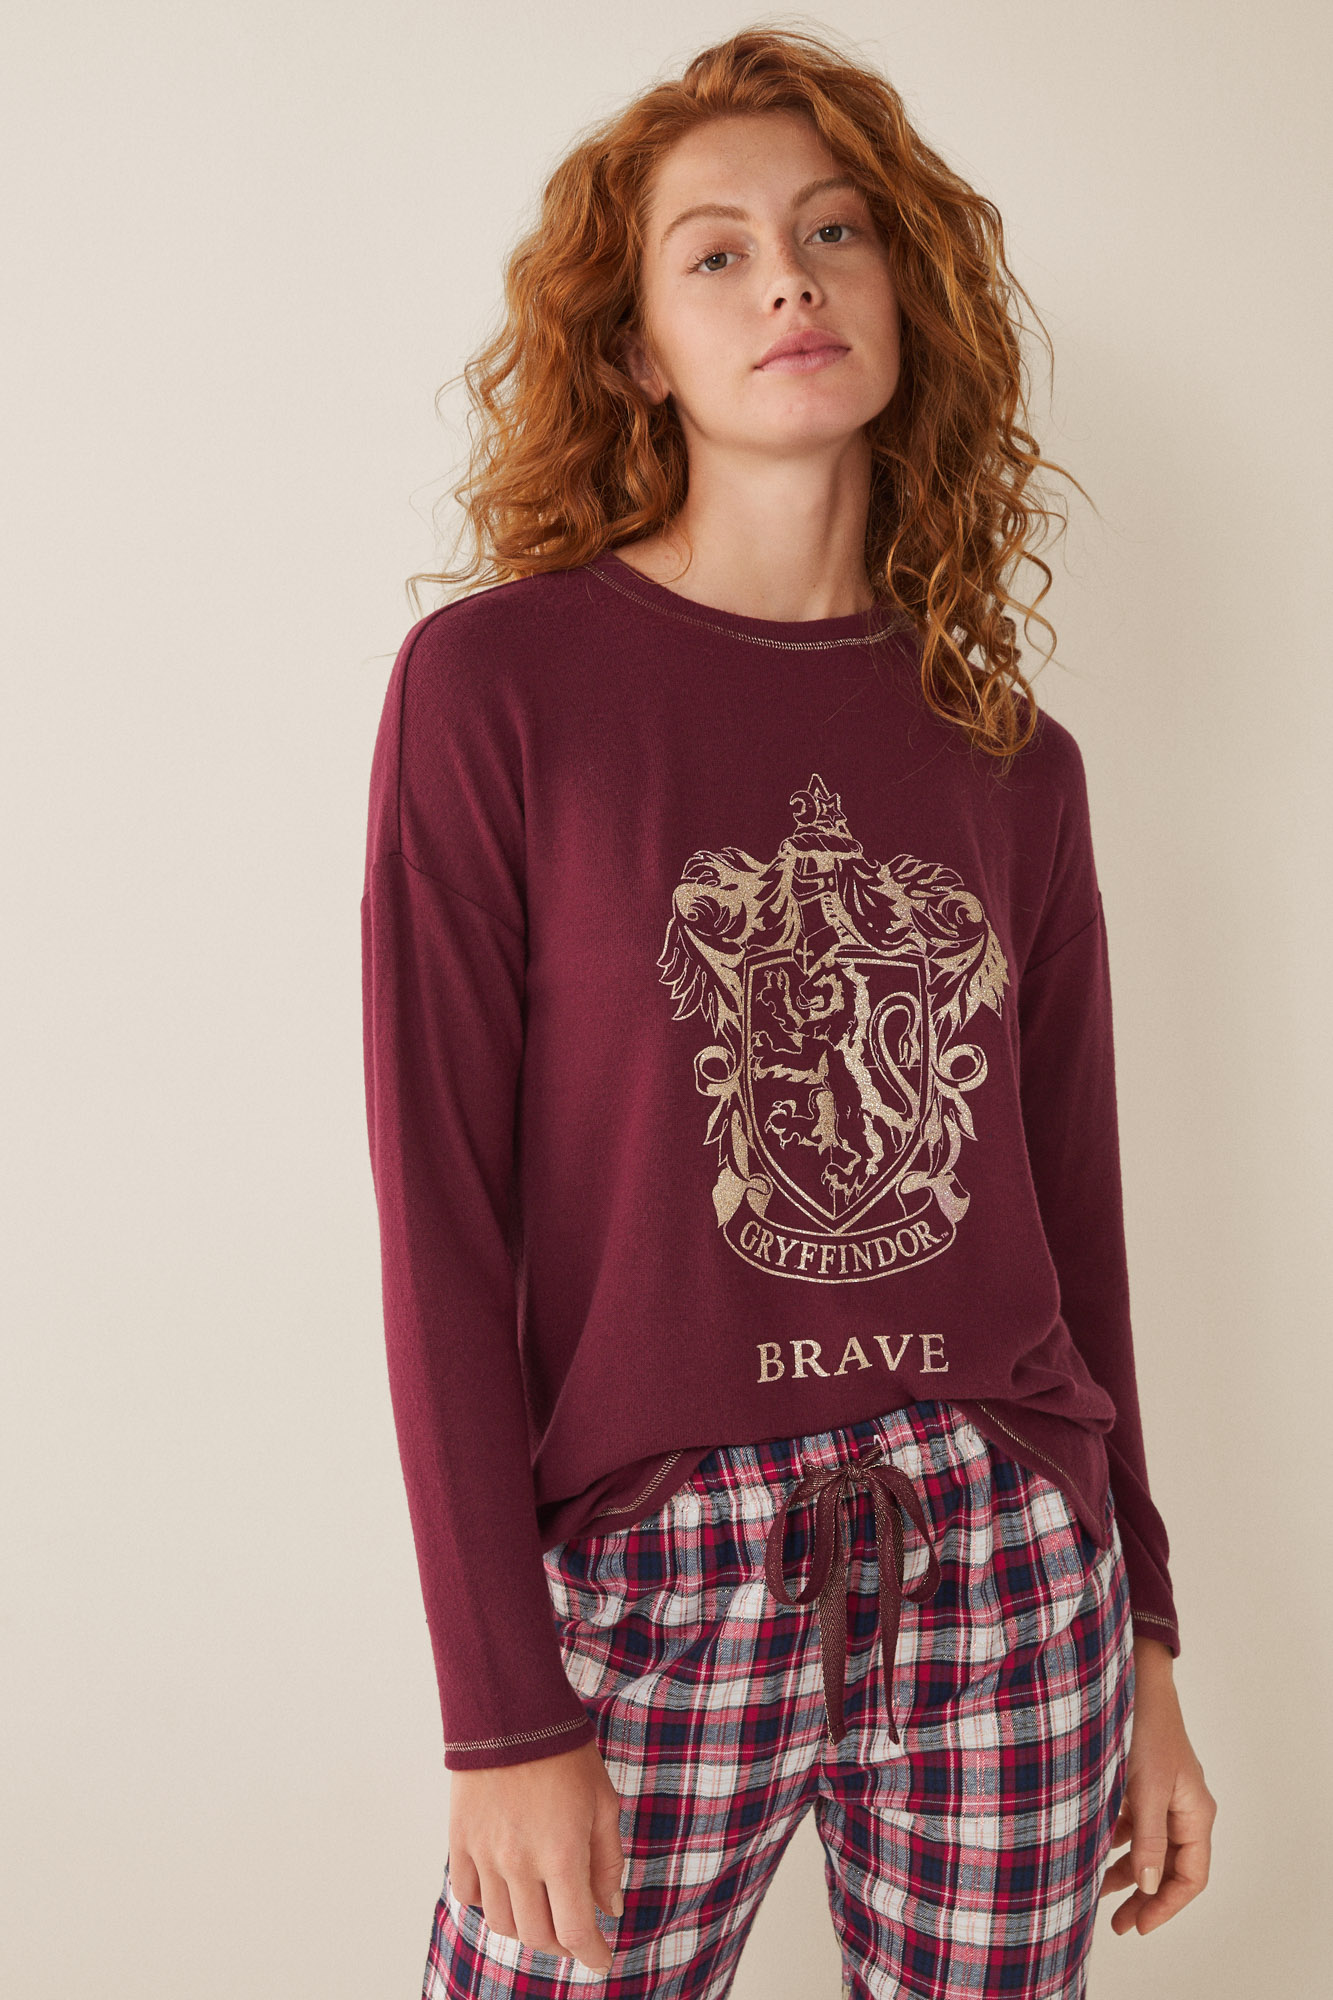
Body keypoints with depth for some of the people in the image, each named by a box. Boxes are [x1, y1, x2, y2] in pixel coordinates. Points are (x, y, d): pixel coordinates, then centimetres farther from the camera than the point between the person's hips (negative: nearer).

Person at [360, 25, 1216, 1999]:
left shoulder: (1011, 761, 5)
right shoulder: (496, 682, -6)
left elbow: (1072, 1208, 10)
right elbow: (442, 1222, -9)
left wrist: (1143, 1637, 12)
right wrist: (503, 1715, -10)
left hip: (1010, 1575, 3)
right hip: (647, 1591, -3)